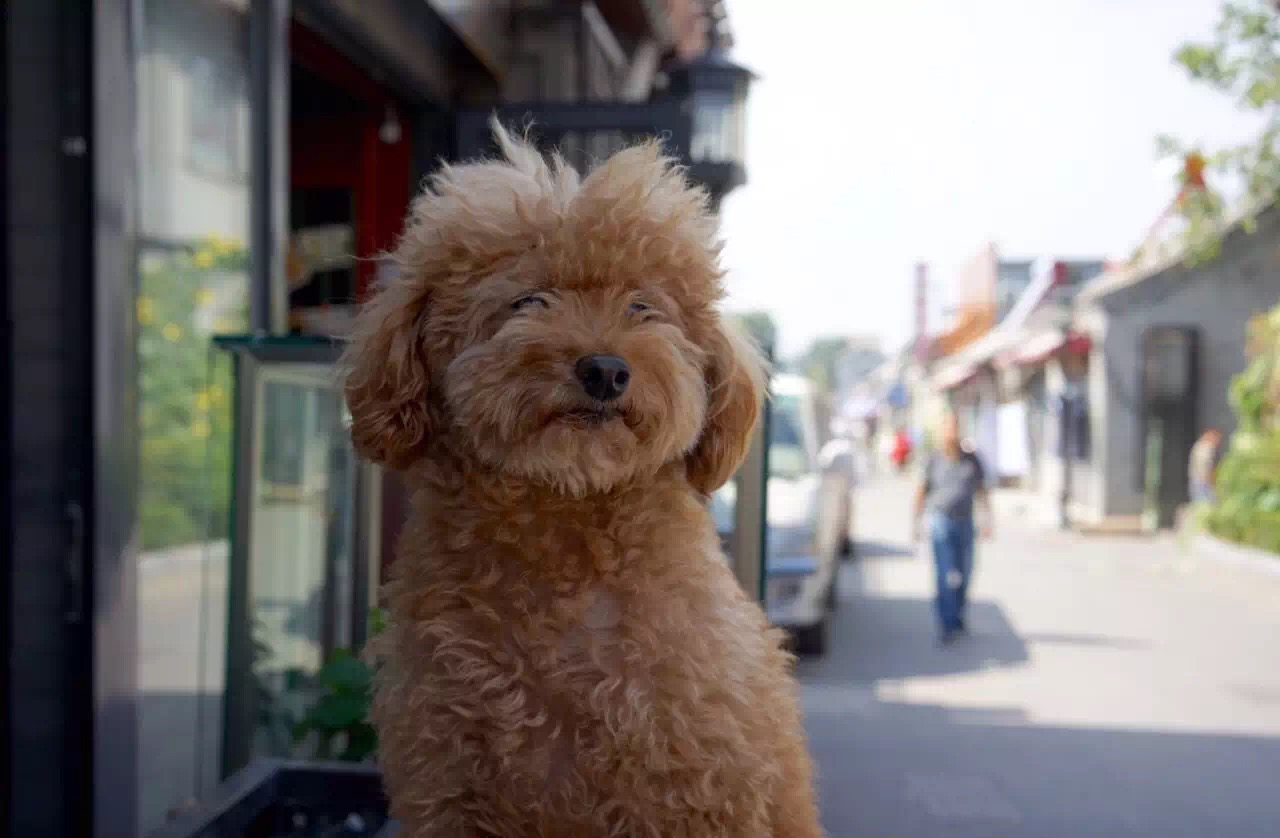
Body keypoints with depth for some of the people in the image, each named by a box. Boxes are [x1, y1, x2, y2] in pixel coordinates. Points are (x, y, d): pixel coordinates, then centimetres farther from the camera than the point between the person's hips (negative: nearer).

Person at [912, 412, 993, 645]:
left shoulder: (972, 460, 4)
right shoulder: (933, 462, -2)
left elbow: (982, 492, 9)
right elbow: (922, 493, 3)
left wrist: (987, 521, 4)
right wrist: (916, 523, -1)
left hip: (965, 523, 3)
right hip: (940, 522, -3)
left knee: (964, 575, 9)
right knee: (945, 575, -10)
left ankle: (957, 617, 28)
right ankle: (947, 626, -9)